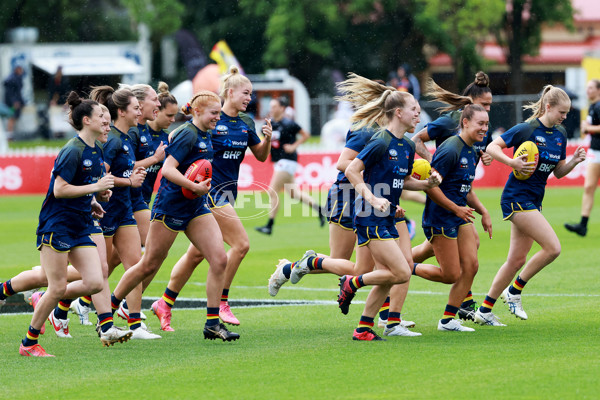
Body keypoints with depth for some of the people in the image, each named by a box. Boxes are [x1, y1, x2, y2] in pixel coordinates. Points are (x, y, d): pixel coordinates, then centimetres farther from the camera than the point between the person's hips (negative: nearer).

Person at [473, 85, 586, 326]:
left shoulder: (560, 136, 9)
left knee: (517, 259, 8)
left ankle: (485, 310, 16)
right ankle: (514, 290, 0)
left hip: (534, 201, 8)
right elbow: (492, 147, -10)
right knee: (553, 247, -16)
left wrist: (574, 161, -3)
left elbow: (558, 172, 15)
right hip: (517, 197, -8)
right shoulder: (526, 129, -12)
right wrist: (512, 162, -25)